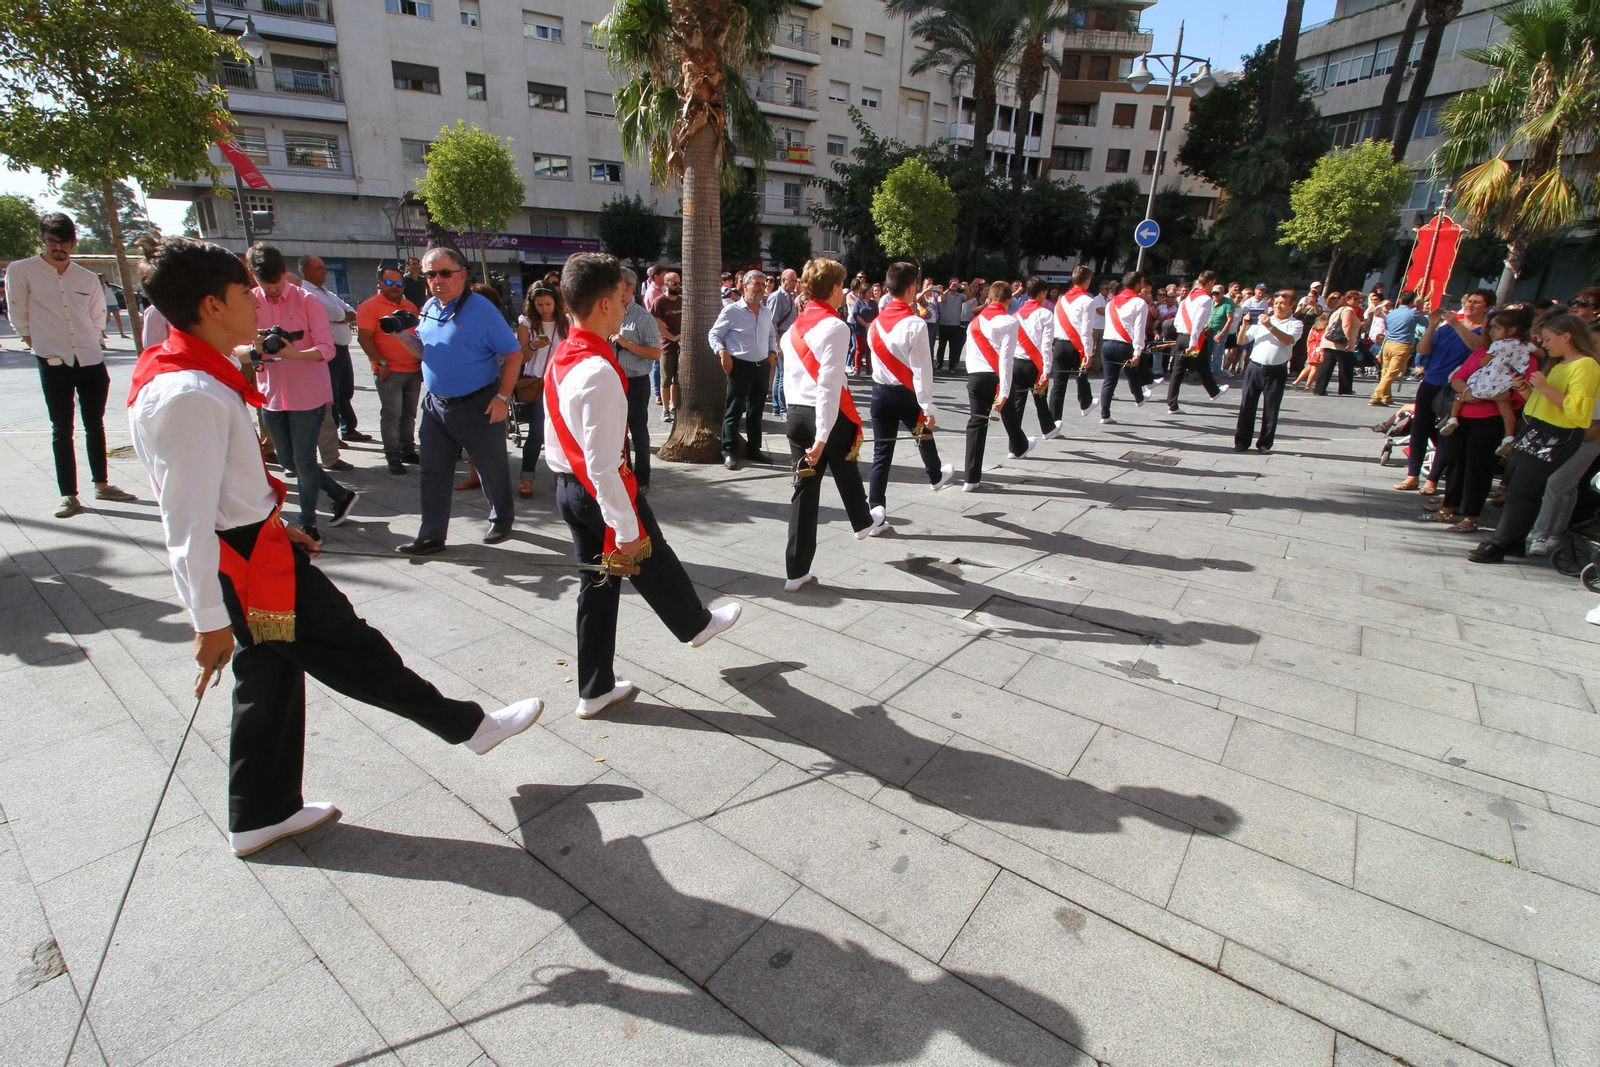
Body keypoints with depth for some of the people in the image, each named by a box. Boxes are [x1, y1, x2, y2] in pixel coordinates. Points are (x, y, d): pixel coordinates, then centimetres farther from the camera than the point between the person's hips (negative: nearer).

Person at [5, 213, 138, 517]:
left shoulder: (87, 278, 7)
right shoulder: (21, 271, -1)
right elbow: (18, 318, 3)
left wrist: (88, 344, 12)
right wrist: (41, 346, 3)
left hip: (92, 361, 3)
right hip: (53, 364, -3)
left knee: (95, 425, 11)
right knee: (61, 430, 1)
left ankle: (102, 484, 23)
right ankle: (68, 495, 5)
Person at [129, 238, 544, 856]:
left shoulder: (181, 373, 8)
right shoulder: (191, 396, -25)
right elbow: (188, 520, -26)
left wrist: (275, 528, 24)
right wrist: (210, 622, -23)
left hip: (249, 546, 10)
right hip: (251, 566, -10)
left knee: (272, 674, 19)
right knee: (354, 655, 4)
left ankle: (261, 816, 35)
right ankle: (469, 726, 22)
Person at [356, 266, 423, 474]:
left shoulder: (410, 307, 15)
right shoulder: (370, 306, -5)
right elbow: (364, 338, -12)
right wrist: (381, 363, -17)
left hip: (414, 371, 6)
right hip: (389, 372, -6)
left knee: (409, 414, 13)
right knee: (392, 415, -5)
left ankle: (408, 451, 24)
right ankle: (393, 457, 1)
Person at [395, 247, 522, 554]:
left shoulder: (481, 309, -12)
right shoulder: (429, 308, 8)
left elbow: (513, 354, -13)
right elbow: (422, 350, 20)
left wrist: (502, 397, -18)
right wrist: (403, 335, -1)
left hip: (478, 406, -6)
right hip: (436, 405, 7)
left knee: (491, 468, 9)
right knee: (433, 473, 8)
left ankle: (501, 519, 31)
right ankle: (431, 536, 17)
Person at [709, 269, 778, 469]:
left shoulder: (767, 312, 11)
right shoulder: (731, 310, -7)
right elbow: (714, 334, -4)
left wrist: (772, 352, 8)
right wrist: (722, 352, -20)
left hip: (762, 367, 6)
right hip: (740, 366, -6)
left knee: (756, 411, 13)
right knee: (734, 411, -2)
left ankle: (753, 449, 23)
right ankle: (729, 452, 4)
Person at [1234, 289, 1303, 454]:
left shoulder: (1295, 324, 3)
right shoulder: (1262, 321, 13)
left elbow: (1288, 339, -18)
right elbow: (1241, 341, 10)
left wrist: (1270, 326, -27)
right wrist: (1245, 325, -7)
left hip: (1276, 371, -2)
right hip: (1254, 368, 2)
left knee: (1271, 409, 4)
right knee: (1247, 405, 3)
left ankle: (1265, 443, 13)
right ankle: (1242, 441, 10)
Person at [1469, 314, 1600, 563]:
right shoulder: (1558, 365, 18)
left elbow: (1577, 411, -21)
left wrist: (1545, 388, -23)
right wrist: (1526, 390, 5)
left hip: (1556, 438, -9)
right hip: (1534, 430, 10)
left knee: (1521, 490, -11)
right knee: (1513, 483, 11)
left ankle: (1498, 545, -9)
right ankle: (1514, 542, 19)